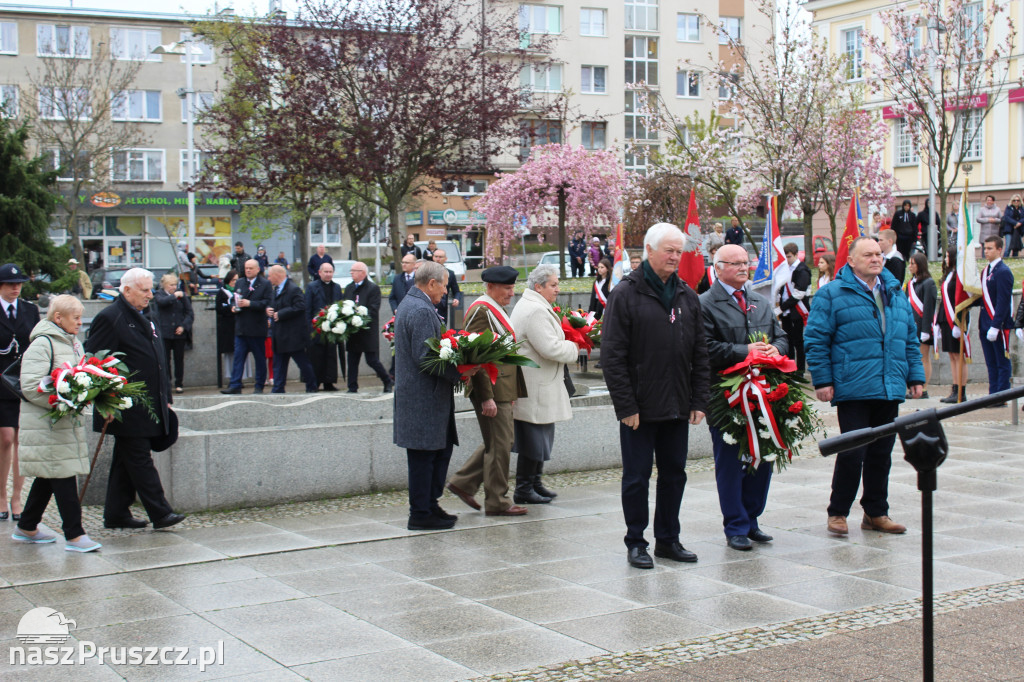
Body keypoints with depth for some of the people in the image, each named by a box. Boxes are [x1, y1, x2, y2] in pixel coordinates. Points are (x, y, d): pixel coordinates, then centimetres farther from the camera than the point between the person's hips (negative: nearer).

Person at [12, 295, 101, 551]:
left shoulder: (74, 344, 15)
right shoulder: (41, 344, -13)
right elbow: (31, 386, -19)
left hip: (67, 423, 9)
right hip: (46, 426, -9)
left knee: (49, 477, 14)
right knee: (63, 478, -8)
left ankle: (27, 527, 26)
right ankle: (74, 535, -5)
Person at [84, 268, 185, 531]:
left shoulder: (144, 317, 17)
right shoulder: (110, 318, -11)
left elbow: (157, 361, 22)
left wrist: (164, 398, 18)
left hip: (148, 407, 9)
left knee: (126, 461, 12)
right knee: (140, 460, -4)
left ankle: (116, 515, 19)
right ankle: (160, 513, -3)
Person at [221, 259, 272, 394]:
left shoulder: (265, 284, -2)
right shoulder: (239, 282, 14)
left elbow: (266, 303, -12)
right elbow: (235, 299, 21)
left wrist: (249, 303, -21)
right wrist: (234, 307, -1)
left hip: (257, 329, -4)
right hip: (241, 328, 4)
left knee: (260, 358, 4)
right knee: (238, 356, -1)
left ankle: (259, 385, 12)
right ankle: (235, 385, -1)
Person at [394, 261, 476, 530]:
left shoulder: (408, 304, 16)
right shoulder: (422, 311, -18)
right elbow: (424, 357, -24)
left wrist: (456, 368, 15)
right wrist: (458, 372, -19)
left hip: (417, 394, 11)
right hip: (423, 399, -11)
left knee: (442, 450, 15)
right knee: (424, 457, -3)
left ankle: (430, 505, 21)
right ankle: (421, 514, 4)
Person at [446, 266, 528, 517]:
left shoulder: (495, 310, 16)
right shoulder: (481, 311, -16)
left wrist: (511, 392, 21)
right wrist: (486, 397, -24)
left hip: (502, 389, 10)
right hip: (491, 391, -10)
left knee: (499, 442, 16)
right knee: (498, 446, -2)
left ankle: (463, 482, 22)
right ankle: (497, 502, 8)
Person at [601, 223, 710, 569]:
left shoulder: (687, 297, 10)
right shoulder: (626, 294, -7)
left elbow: (700, 354, 12)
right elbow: (612, 356, -10)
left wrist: (699, 401, 4)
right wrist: (626, 406, -15)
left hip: (677, 407, 5)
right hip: (640, 408, -5)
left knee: (674, 474, 12)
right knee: (637, 477, 3)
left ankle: (668, 539, 24)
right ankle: (636, 543, 15)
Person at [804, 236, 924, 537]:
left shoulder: (896, 294, 16)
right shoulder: (832, 295, -2)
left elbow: (911, 340, 21)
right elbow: (816, 340, -5)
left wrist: (915, 377, 14)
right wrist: (822, 380, -10)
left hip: (890, 390, 6)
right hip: (853, 389, -6)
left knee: (881, 454, 11)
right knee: (852, 453, -5)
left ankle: (876, 513, 21)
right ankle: (837, 513, 9)